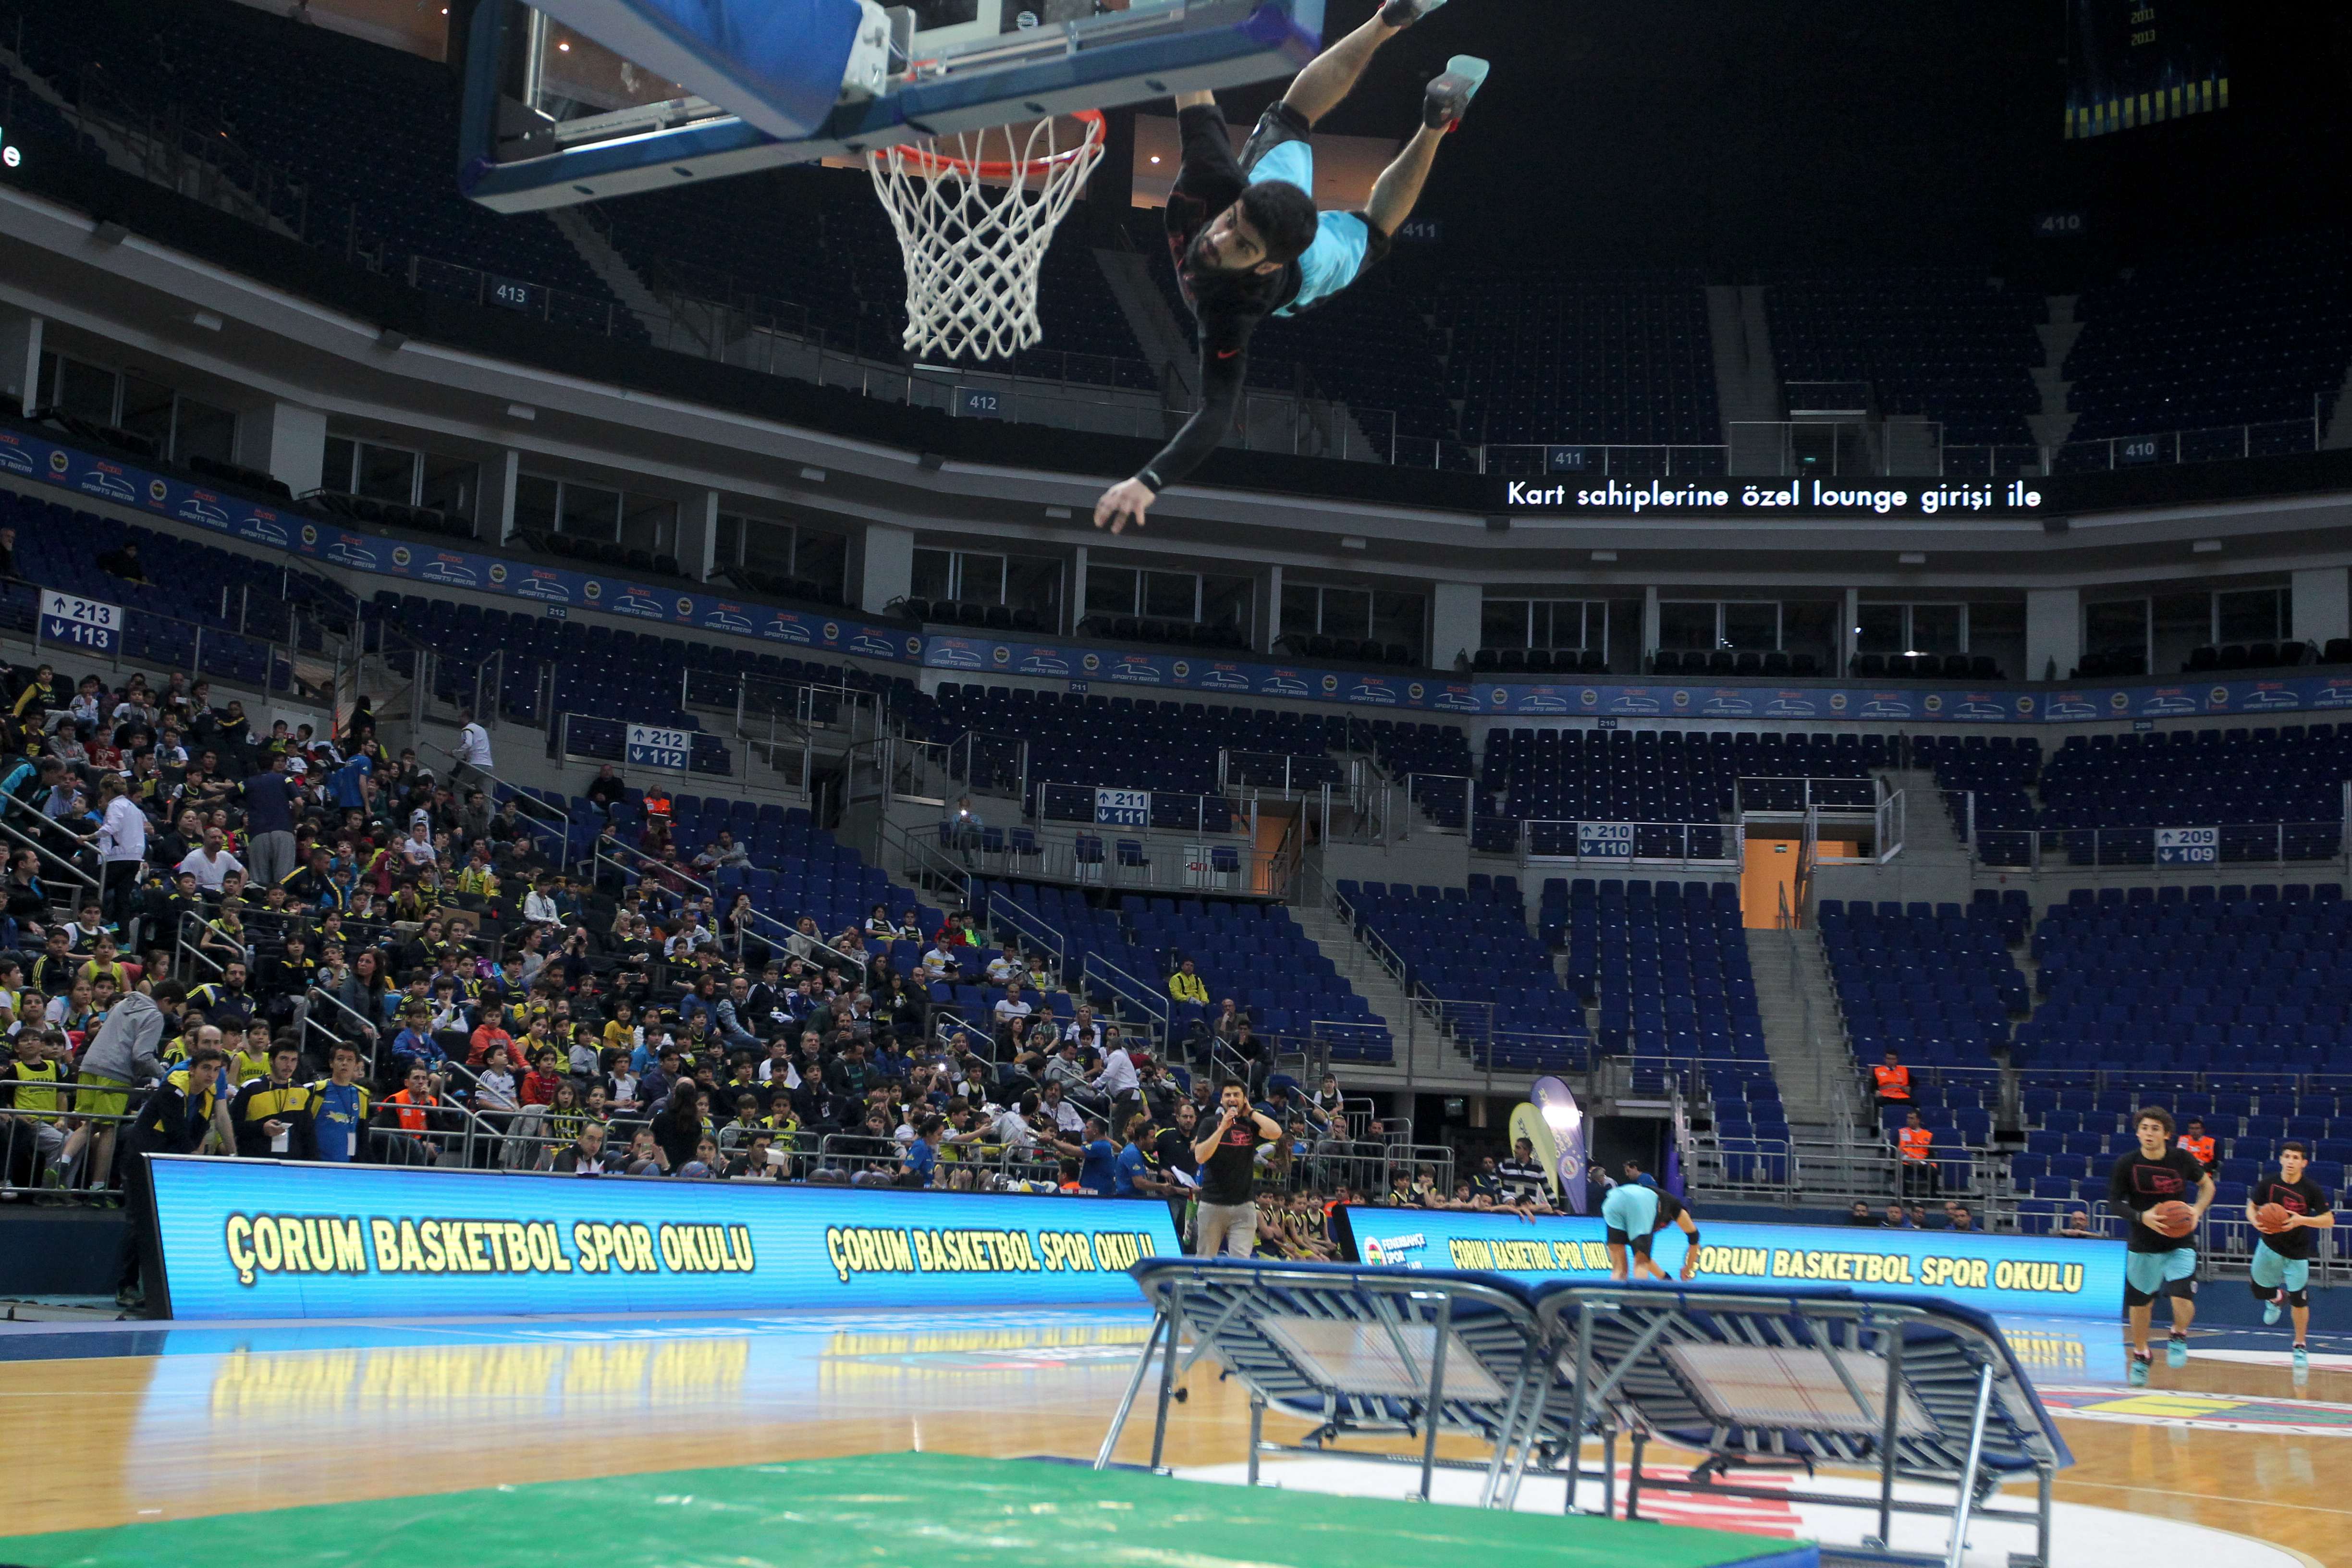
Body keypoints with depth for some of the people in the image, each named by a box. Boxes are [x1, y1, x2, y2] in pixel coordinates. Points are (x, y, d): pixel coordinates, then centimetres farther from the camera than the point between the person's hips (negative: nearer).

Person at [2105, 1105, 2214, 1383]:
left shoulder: (2182, 1159, -8)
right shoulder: (2127, 1163, -11)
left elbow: (2207, 1185, 9)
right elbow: (2114, 1201, -3)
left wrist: (2197, 1211, -8)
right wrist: (2141, 1217, -20)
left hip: (2180, 1244, -1)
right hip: (2143, 1245, 1)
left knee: (2182, 1298, -19)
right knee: (2140, 1302, 11)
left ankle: (2178, 1337, 15)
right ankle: (2141, 1356, 35)